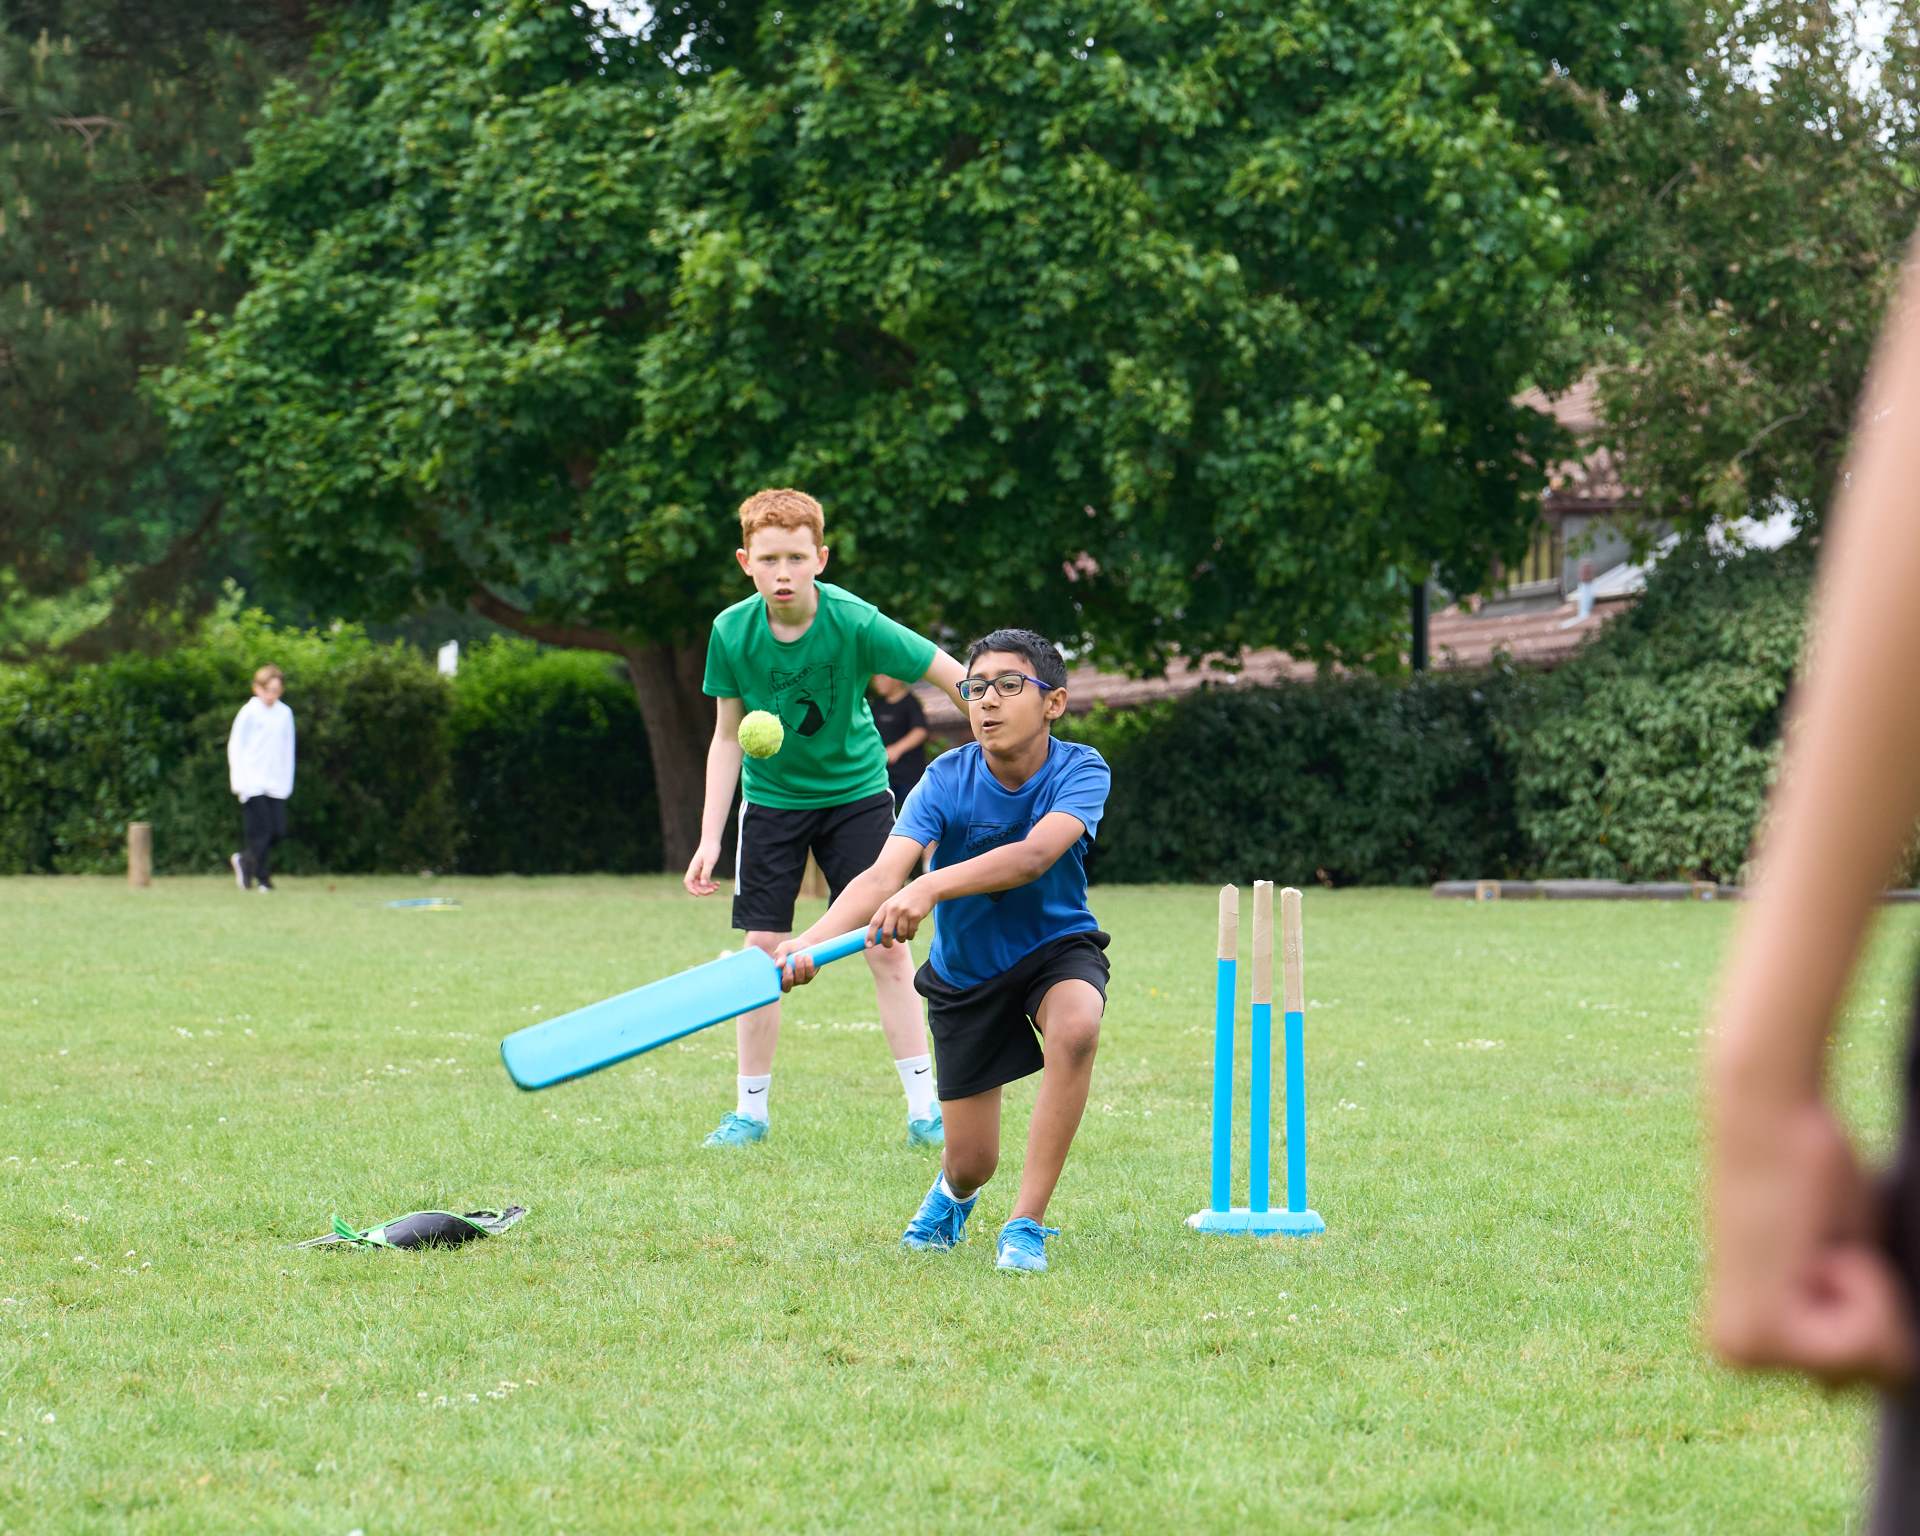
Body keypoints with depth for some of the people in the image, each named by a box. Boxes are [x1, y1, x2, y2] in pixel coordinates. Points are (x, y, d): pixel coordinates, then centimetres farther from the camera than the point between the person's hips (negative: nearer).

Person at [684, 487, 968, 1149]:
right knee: (762, 947, -2)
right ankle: (750, 1110, 10)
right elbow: (728, 736, -4)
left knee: (887, 945, -6)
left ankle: (924, 1107, 0)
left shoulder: (855, 624, -24)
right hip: (772, 798, 2)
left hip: (854, 790, -2)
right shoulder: (732, 633, -15)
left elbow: (956, 678, -17)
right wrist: (709, 838, -7)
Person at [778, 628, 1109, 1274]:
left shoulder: (1080, 771, -21)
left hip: (1056, 948, -1)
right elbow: (884, 875, -32)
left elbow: (1034, 855, -40)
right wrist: (810, 942, -51)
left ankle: (1025, 1226, -26)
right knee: (972, 1163, 2)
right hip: (965, 972, 1)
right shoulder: (946, 780, -19)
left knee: (1076, 1027, -38)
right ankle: (952, 1194, 45)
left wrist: (930, 888, -55)